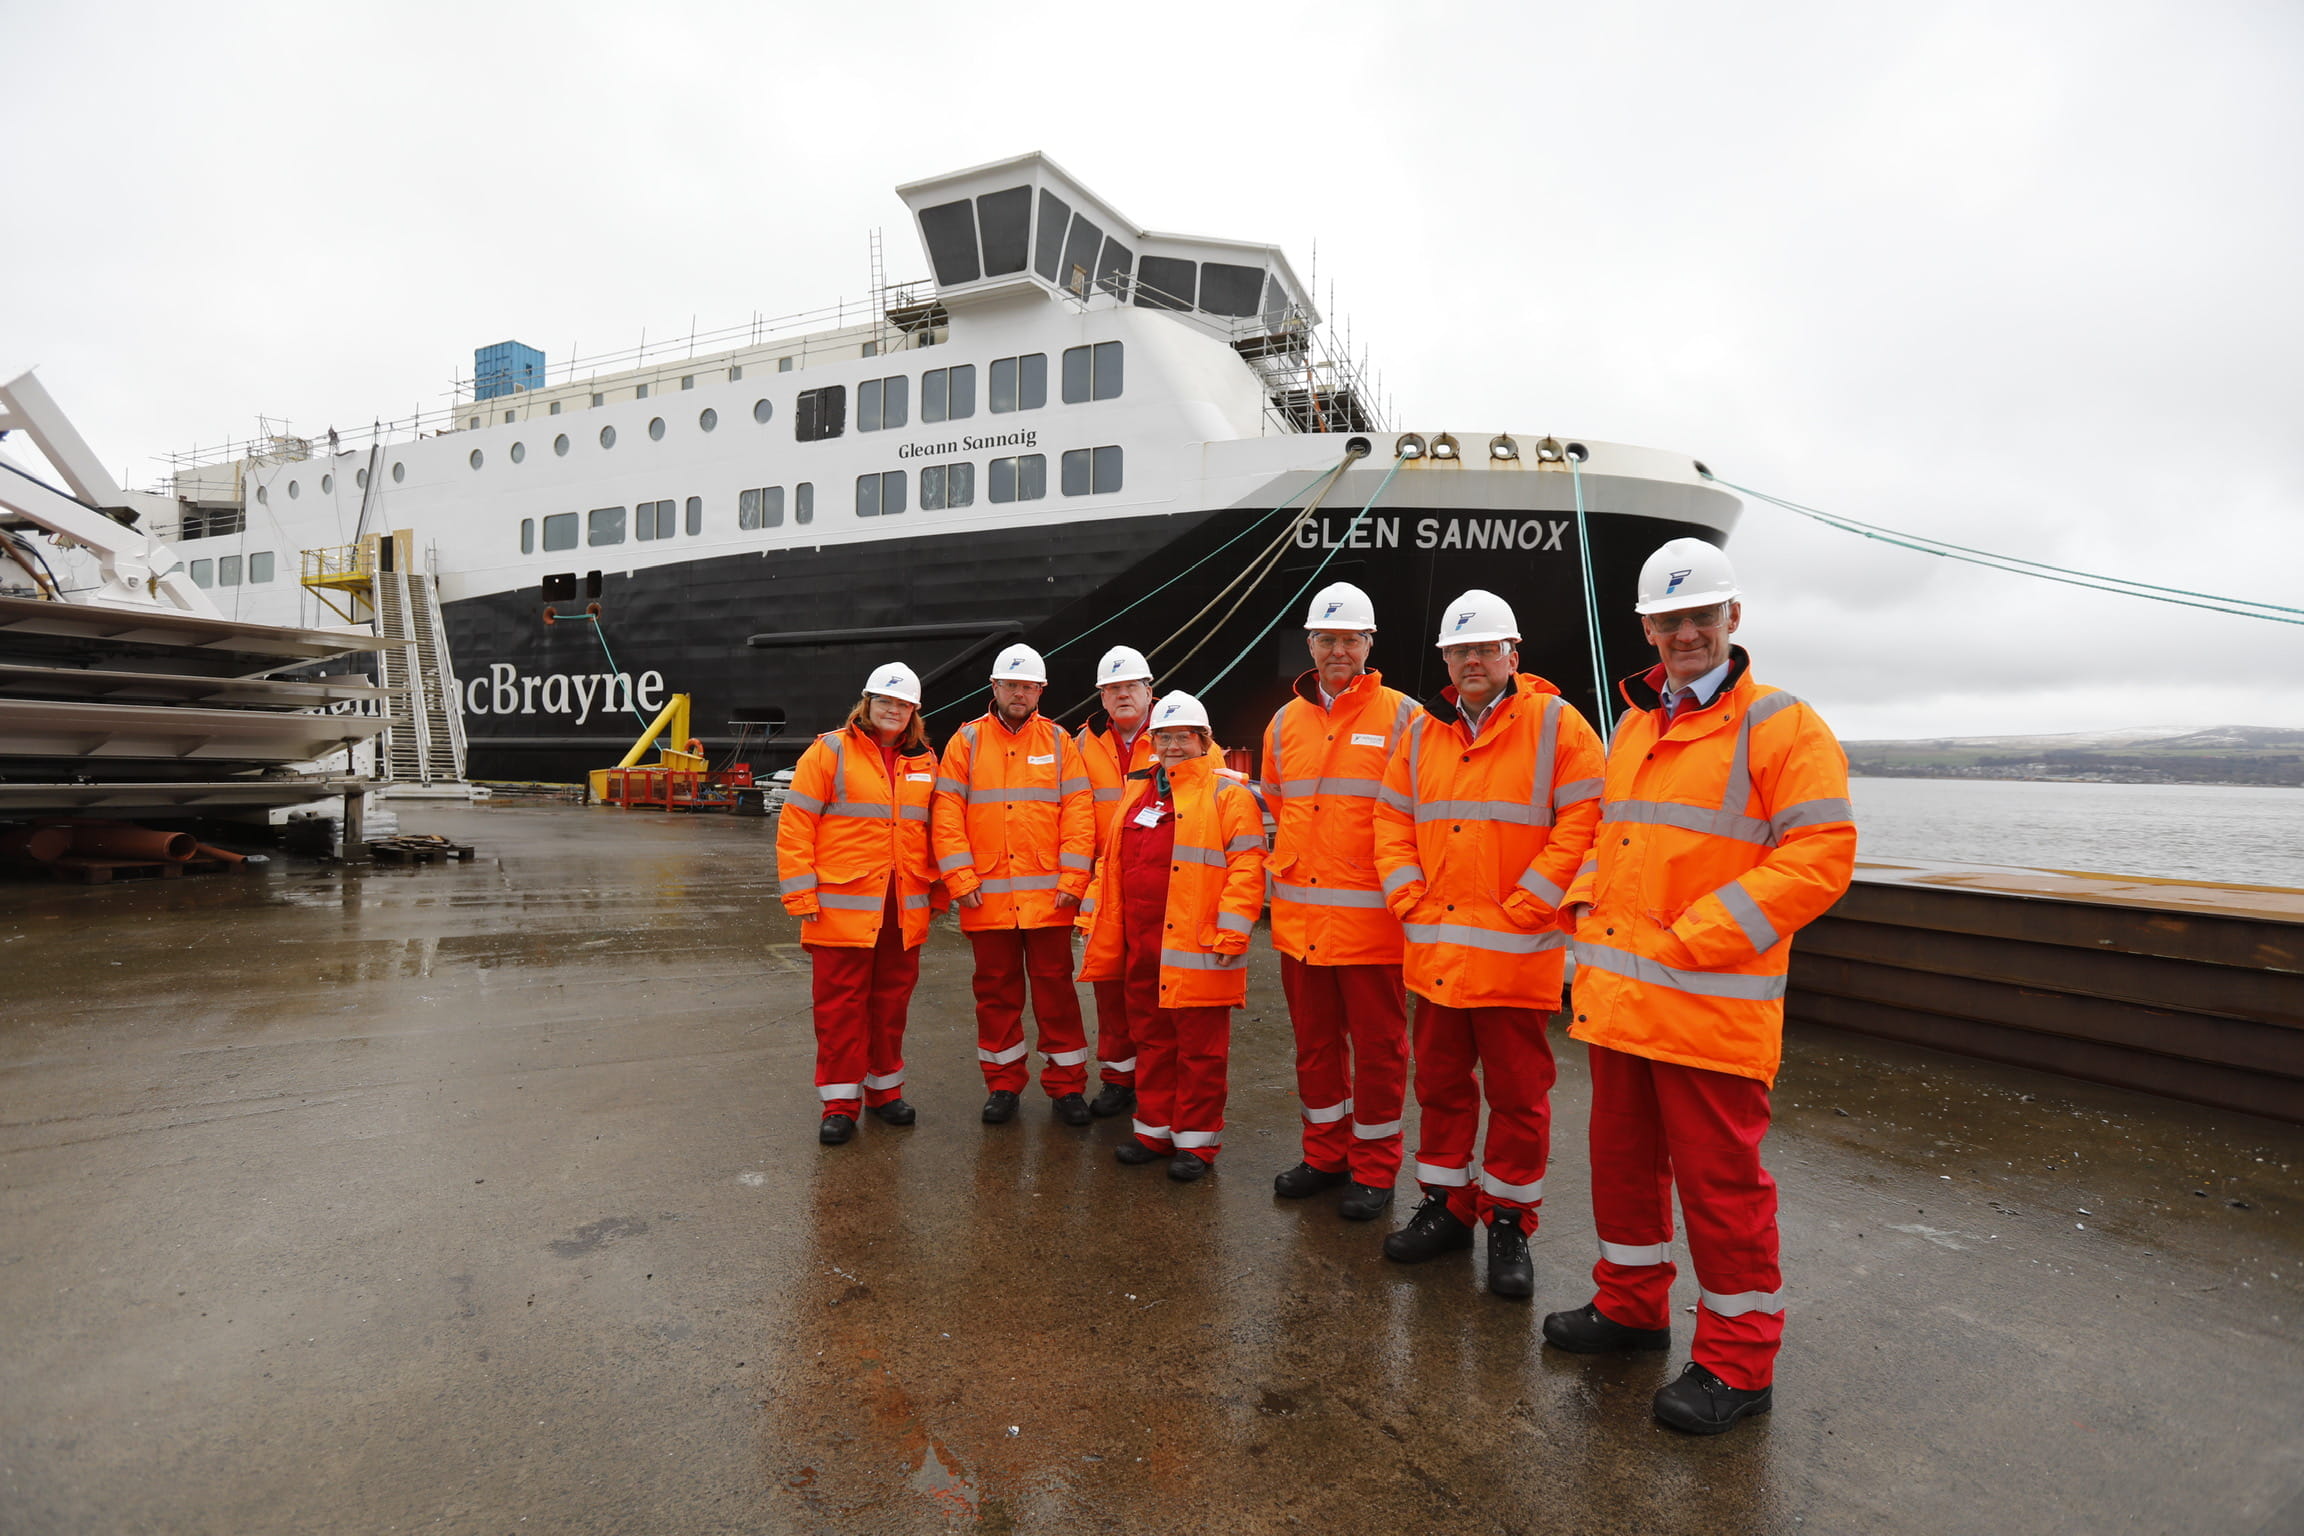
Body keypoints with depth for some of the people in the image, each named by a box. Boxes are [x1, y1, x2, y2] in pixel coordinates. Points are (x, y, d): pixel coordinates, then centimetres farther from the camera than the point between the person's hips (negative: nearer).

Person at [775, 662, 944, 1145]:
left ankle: (884, 1088, 27)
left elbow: (933, 829, 16)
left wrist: (934, 893, 12)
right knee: (840, 1004, 2)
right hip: (844, 907, -4)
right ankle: (839, 1103, 13)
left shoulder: (923, 761, 11)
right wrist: (801, 894, -10)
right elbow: (795, 825, -5)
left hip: (904, 910, 4)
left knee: (892, 1001, 13)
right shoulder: (830, 751, -2)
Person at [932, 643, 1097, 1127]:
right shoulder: (966, 741, 5)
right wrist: (960, 878, -8)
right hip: (987, 896, 1)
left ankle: (1066, 1084, 17)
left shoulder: (1059, 742, 5)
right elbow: (946, 814, 0)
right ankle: (1003, 1084, 24)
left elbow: (1079, 812, 1)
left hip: (1048, 896, 0)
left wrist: (1072, 880, -7)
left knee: (1055, 988, 5)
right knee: (996, 990, 10)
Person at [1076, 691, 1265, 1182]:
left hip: (1196, 949, -6)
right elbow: (1112, 861, 21)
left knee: (1199, 1046, 4)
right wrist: (1095, 915, 15)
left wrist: (1231, 933, -18)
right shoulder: (1138, 792, 16)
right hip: (1140, 947, 7)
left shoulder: (1227, 793, -5)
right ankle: (1155, 1128, 29)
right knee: (1152, 1040, 16)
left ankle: (1196, 1139, 17)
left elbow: (1246, 865, -11)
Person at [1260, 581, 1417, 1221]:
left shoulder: (1400, 717, -4)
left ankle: (1374, 1169, 23)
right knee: (1314, 1040, 16)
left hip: (1371, 917, -5)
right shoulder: (1285, 722, 10)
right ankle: (1326, 1153, 32)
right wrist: (1287, 871, 12)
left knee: (1378, 1044, 7)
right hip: (1298, 916, 5)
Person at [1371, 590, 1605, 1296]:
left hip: (1516, 951, -4)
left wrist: (1523, 908, -15)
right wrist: (1410, 899, 0)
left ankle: (1510, 1223, 23)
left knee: (1517, 1092, 7)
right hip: (1434, 947, 5)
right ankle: (1445, 1206, 31)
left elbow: (1583, 820, -11)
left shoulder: (1555, 724, -5)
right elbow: (1392, 820, 13)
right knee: (1440, 1082, 15)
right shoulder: (1422, 733, 10)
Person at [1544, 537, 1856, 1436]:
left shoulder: (1780, 728, -7)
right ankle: (1630, 1304, 37)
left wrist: (1695, 938, -19)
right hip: (1617, 995, 7)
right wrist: (1588, 908, 6)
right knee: (1622, 1155, 18)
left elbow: (1821, 856, -15)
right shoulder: (1632, 729, 15)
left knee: (1719, 1178, 3)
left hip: (1711, 1004, -7)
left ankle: (1737, 1360, 21)